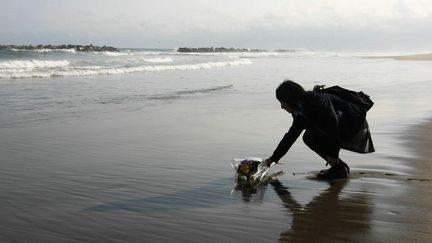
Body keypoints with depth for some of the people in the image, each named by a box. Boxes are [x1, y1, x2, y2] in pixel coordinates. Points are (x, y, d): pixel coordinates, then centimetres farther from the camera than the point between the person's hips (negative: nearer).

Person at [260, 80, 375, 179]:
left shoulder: (317, 100, -20)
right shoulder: (301, 114, 9)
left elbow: (333, 123, -25)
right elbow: (290, 136, 15)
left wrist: (333, 153, -22)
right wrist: (272, 159, 16)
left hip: (355, 125, -10)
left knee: (311, 137, -17)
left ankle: (339, 167, -8)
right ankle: (339, 166, 11)